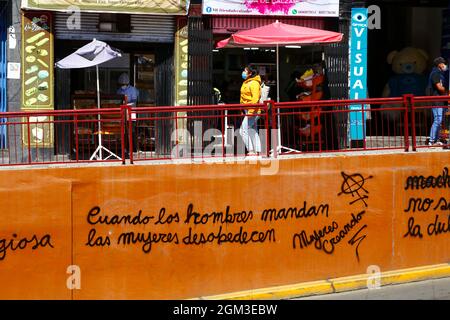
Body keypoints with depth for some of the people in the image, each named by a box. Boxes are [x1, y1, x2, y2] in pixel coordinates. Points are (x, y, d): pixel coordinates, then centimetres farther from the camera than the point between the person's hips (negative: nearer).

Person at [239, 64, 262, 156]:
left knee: (243, 130, -11)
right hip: (249, 111, 10)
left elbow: (255, 98, -21)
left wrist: (251, 111, -25)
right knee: (252, 131, 11)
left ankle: (251, 150, -10)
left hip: (252, 111, -10)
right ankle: (257, 151, 14)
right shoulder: (246, 83, 18)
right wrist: (244, 110, 24)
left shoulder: (254, 83, -14)